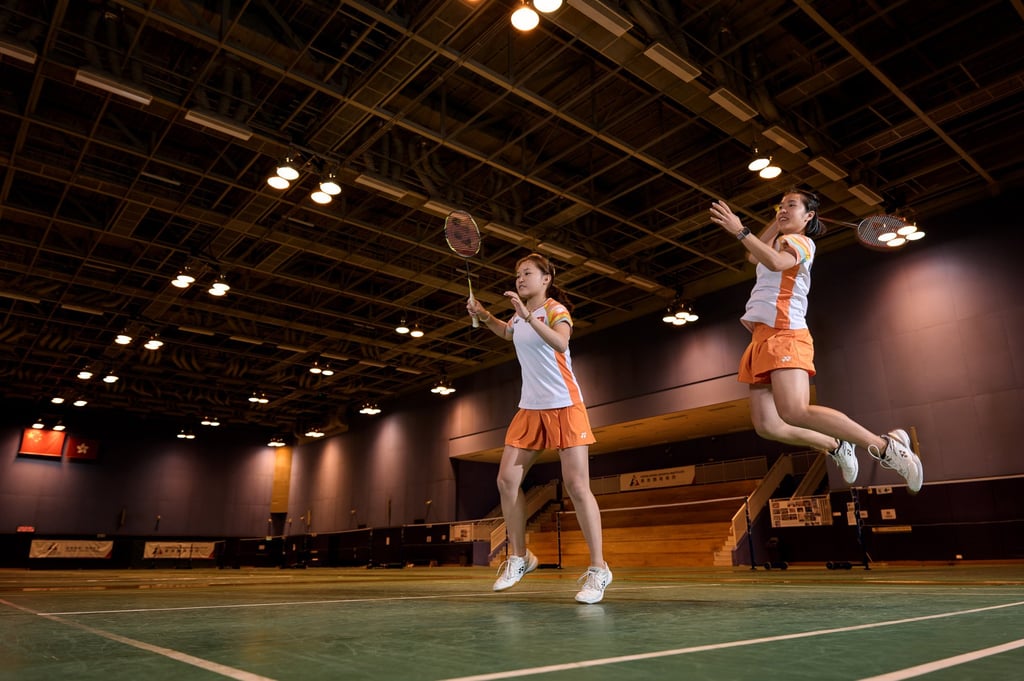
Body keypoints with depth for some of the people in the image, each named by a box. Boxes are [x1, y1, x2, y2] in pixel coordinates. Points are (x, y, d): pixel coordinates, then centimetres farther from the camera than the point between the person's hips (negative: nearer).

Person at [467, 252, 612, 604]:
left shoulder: (555, 309, -8)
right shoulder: (519, 316, 12)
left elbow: (561, 343, -29)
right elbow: (507, 332, 36)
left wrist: (528, 315, -35)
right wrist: (484, 316, 19)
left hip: (564, 405, -6)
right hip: (530, 407, 7)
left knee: (576, 485, -11)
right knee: (507, 480, -2)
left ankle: (598, 569, -1)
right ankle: (518, 557, 13)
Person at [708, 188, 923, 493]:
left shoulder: (801, 241, 2)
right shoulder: (781, 242, 29)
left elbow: (776, 262, -20)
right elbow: (753, 256, 45)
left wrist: (740, 231, -25)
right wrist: (776, 222, 34)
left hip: (784, 334, -8)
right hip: (762, 336, 8)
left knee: (795, 413, -29)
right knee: (767, 426, -5)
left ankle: (886, 446, -19)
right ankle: (836, 447, 13)